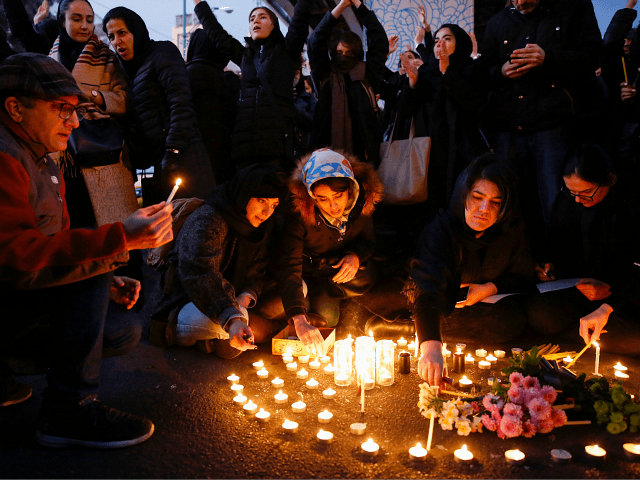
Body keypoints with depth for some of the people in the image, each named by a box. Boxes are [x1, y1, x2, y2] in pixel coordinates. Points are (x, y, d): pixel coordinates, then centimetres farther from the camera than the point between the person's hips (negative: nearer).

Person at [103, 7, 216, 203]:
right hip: (161, 161, 8)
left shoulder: (162, 52, -1)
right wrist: (135, 160, 15)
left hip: (182, 157, -8)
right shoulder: (134, 70, 24)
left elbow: (181, 104, -14)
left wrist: (173, 152, -20)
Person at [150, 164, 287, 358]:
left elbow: (257, 270, 4)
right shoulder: (206, 221, -23)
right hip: (190, 303, -7)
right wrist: (233, 319, -52)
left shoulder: (261, 224, 4)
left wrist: (245, 297, -20)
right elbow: (200, 274, -38)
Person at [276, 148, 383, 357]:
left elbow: (368, 241, 0)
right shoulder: (297, 212, -30)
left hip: (344, 269, 3)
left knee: (367, 281, -27)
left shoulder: (362, 201, -19)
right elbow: (288, 266, -38)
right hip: (312, 272, -3)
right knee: (326, 315, -25)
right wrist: (299, 320, -50)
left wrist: (356, 256, -26)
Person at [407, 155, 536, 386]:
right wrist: (431, 347, -60)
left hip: (486, 302, 5)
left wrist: (490, 288, -20)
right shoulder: (440, 230, -30)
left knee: (513, 320, -23)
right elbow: (427, 288, -45)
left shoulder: (512, 231, -14)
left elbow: (523, 278, 2)